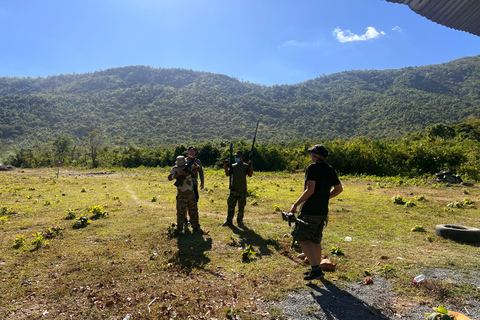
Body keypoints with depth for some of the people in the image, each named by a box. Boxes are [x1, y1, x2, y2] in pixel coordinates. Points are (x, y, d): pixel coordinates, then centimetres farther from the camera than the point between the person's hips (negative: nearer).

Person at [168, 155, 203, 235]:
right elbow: (170, 177, -17)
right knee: (181, 212, -1)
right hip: (181, 195, -4)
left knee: (193, 210, 10)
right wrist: (180, 174, -27)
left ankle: (196, 227, 22)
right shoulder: (175, 169, -5)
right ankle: (179, 229, 11)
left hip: (191, 194, 4)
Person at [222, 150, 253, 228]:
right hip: (233, 189, 3)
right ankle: (229, 220, 19)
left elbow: (250, 175, -10)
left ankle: (240, 221, 20)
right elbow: (227, 174, 1)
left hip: (242, 190, -2)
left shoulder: (246, 166, 2)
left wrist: (251, 166, -20)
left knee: (241, 207, 6)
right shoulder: (233, 166, 10)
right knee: (231, 205, 8)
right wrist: (226, 166, -10)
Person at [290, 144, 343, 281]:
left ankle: (316, 269, -5)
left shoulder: (313, 167, -13)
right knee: (315, 240, 17)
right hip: (323, 211, 8)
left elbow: (310, 190, -20)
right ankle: (316, 269, 26)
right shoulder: (330, 170, 12)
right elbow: (339, 189, 22)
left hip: (310, 210, -8)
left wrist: (295, 204, -14)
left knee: (303, 238, -2)